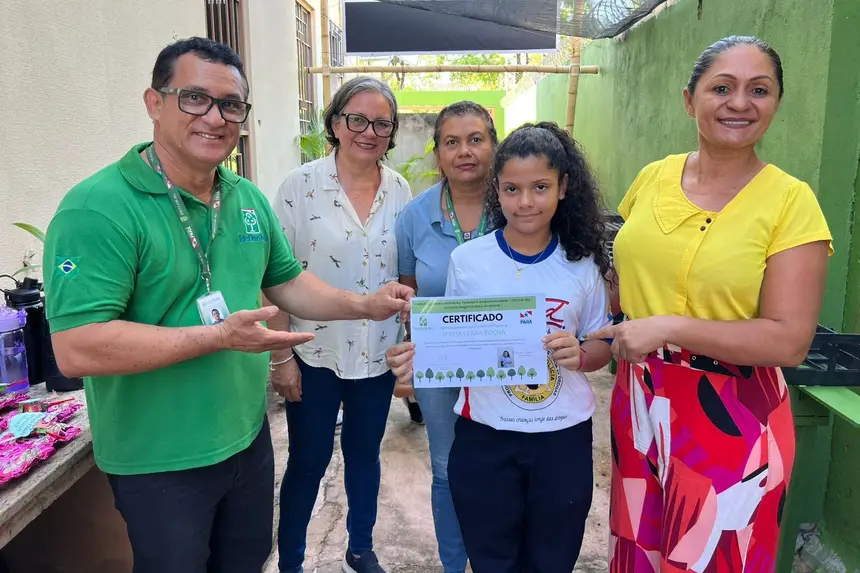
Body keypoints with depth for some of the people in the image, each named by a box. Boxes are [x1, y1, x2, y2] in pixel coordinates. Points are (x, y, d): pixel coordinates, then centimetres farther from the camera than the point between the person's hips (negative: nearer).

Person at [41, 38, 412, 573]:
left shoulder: (250, 198, 1)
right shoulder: (98, 208, -22)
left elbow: (287, 282, 11)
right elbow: (77, 348, -28)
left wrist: (365, 305, -3)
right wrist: (220, 336, -28)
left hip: (248, 437, 7)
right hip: (160, 463, -6)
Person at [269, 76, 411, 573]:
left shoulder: (401, 190, 0)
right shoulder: (301, 186, -10)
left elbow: (408, 275, 8)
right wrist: (281, 357, -10)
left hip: (377, 355, 3)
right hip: (315, 355, -3)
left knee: (365, 453, 19)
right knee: (309, 462, 10)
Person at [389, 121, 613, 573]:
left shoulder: (582, 263, -4)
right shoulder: (467, 259, -7)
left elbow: (601, 346, 4)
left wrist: (579, 356, -17)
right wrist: (421, 357, -17)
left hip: (563, 435, 1)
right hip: (485, 434, 0)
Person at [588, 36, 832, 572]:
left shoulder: (791, 201, -12)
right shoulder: (652, 178, 1)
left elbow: (790, 341, -17)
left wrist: (667, 328, -21)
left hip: (730, 421, -4)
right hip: (639, 403, 4)